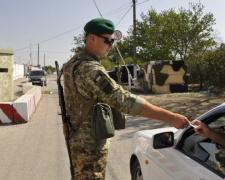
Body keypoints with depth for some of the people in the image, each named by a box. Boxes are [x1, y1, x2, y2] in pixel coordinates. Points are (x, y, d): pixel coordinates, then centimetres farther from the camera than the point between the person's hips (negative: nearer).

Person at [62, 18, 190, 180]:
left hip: (80, 138, 10)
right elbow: (124, 100, -34)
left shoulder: (74, 63, 8)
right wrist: (170, 117, -35)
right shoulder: (89, 69, -26)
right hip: (90, 142, -10)